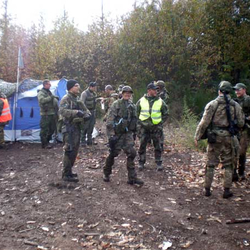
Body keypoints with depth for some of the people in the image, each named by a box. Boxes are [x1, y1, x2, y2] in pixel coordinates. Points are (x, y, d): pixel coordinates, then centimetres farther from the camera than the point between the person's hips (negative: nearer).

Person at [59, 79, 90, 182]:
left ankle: (68, 171, 26)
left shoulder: (77, 99, 17)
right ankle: (66, 175, 0)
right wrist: (76, 112, -35)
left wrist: (86, 114, -4)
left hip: (77, 128, 9)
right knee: (69, 151, -7)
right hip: (69, 129, -9)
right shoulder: (66, 99, -11)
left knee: (74, 151, 14)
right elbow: (62, 111, -27)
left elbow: (84, 109, 20)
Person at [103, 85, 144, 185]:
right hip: (117, 133, -5)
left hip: (128, 133, 5)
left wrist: (134, 132, 19)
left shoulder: (132, 105, 11)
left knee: (131, 153, -1)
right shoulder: (116, 104, -8)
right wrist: (111, 135, -17)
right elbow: (109, 121, -13)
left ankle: (132, 178, 5)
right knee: (113, 153, 4)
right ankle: (106, 173, 26)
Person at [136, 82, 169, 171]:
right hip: (144, 127, 0)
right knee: (142, 146, 6)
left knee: (158, 146, 7)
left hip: (156, 128, 0)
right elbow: (136, 113, 10)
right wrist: (139, 122, 3)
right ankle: (141, 163, 21)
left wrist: (161, 122, 2)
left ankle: (159, 163, 20)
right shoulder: (141, 101, 0)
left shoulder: (160, 101, 0)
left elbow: (166, 113, 11)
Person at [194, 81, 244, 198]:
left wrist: (197, 137, -2)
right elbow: (241, 124, 6)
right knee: (228, 165, 12)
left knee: (210, 164, 9)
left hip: (214, 137, -1)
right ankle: (227, 190, 15)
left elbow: (204, 122, -9)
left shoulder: (212, 104, -7)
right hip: (229, 138, 1)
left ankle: (207, 189, 15)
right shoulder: (236, 105, 0)